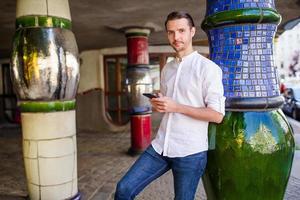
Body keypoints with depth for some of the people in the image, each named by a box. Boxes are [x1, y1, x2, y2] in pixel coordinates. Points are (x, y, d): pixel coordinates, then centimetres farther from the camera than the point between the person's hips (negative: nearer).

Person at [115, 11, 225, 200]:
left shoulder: (208, 68, -9)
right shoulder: (167, 68, 13)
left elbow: (217, 115, -13)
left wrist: (177, 107, -18)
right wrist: (158, 104, 0)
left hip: (190, 152, -5)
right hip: (160, 147, 6)